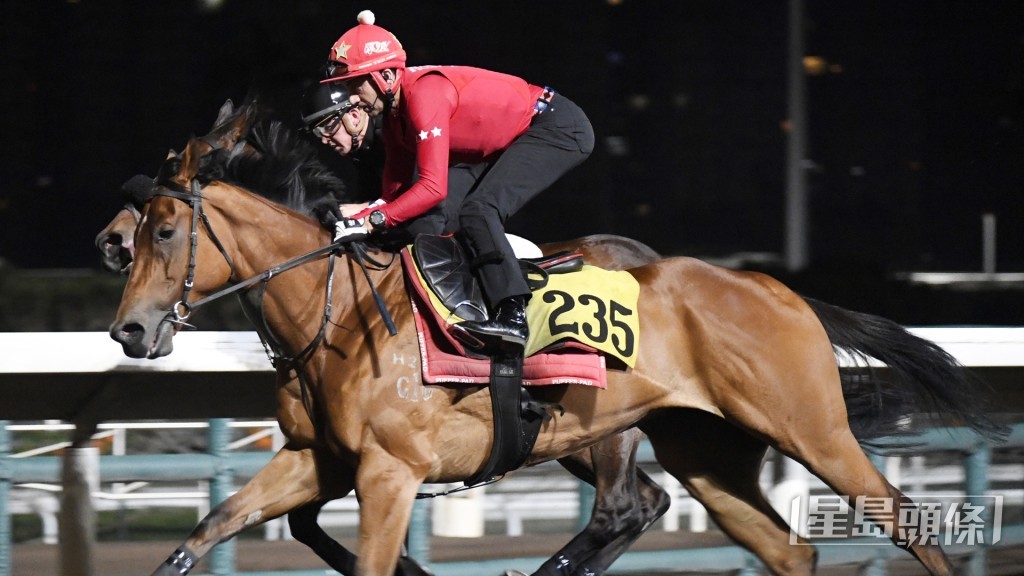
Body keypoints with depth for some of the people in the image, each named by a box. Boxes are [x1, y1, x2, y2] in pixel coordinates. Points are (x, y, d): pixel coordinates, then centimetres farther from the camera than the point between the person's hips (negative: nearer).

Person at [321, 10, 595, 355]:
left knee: (478, 211, -24)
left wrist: (376, 218, -30)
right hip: (524, 136, 11)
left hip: (560, 127, -11)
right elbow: (397, 189, 5)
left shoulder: (424, 95, -25)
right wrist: (368, 210, -13)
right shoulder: (393, 113, 5)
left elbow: (433, 188, -30)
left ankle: (512, 316, -32)